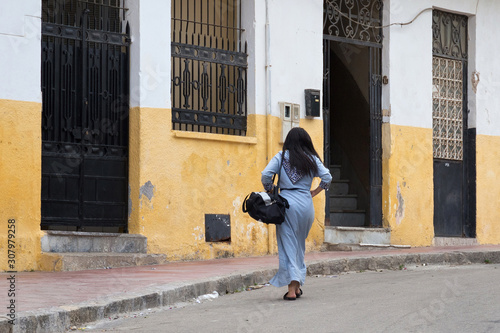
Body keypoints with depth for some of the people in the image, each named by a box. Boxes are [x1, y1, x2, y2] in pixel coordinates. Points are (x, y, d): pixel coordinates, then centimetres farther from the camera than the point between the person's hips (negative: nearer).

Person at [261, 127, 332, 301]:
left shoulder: (281, 157, 2)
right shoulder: (312, 159, 7)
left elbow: (266, 175, -8)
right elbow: (327, 177, -1)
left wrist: (270, 192, 7)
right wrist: (314, 192, 11)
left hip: (287, 203, -2)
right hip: (306, 204, 2)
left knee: (288, 244, 0)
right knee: (300, 245, 17)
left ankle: (291, 289, -7)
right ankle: (297, 285, 18)